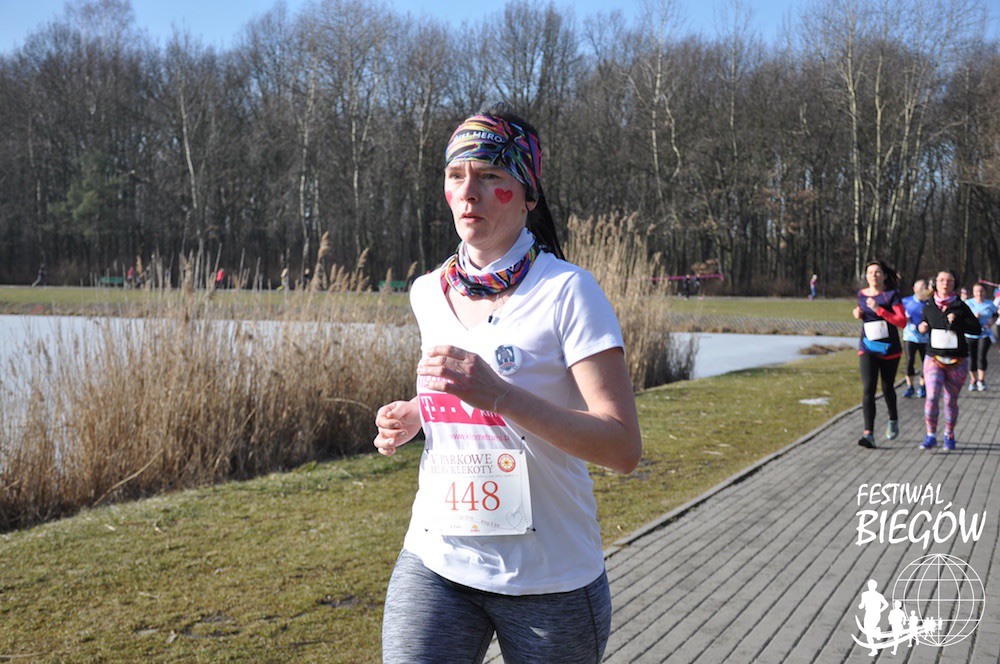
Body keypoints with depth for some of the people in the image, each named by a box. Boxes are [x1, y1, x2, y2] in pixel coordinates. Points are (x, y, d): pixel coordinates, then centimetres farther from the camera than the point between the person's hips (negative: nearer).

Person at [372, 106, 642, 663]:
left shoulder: (566, 291, -12)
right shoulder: (428, 293, 6)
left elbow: (624, 447, -19)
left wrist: (497, 394, -28)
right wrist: (412, 416, 3)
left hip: (549, 578, -4)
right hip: (436, 564, 4)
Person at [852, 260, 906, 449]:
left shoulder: (892, 295, -8)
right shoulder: (861, 295, 5)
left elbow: (902, 321, -17)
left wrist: (879, 310, -24)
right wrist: (859, 314, 4)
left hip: (889, 350, -2)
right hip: (868, 350, 2)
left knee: (887, 388, 15)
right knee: (868, 389, -14)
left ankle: (893, 420, 45)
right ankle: (868, 434, -21)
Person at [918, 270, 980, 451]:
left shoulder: (960, 307, -3)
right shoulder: (929, 307, 4)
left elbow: (977, 328, -5)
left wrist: (957, 322, -18)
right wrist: (921, 327, -1)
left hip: (957, 361, -1)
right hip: (934, 359, 1)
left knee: (951, 400, 6)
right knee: (932, 397, -15)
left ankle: (949, 435, 25)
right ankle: (931, 436, -4)